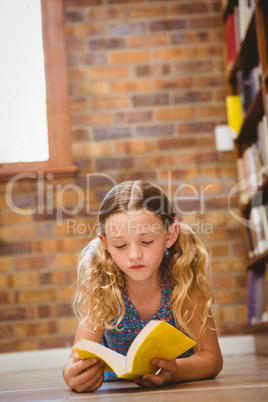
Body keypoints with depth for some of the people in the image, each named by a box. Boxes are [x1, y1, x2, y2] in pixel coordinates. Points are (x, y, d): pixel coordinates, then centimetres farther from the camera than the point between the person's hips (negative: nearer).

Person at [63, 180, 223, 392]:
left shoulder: (183, 276, -20)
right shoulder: (101, 282, -18)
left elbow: (212, 357, -21)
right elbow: (80, 356, -20)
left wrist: (174, 371, -42)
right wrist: (72, 372, -45)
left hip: (181, 391, -1)